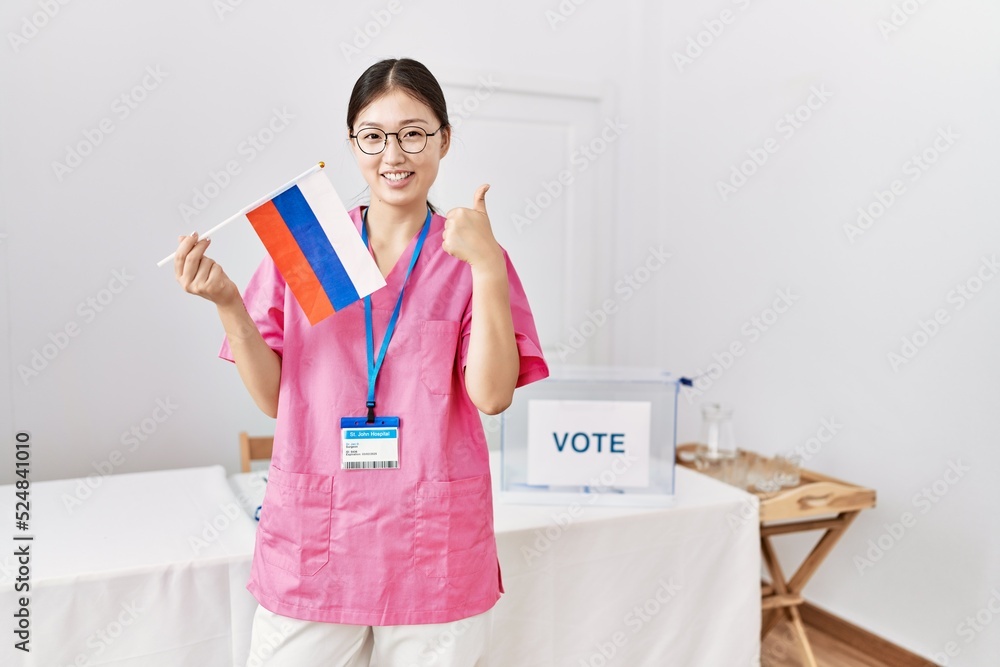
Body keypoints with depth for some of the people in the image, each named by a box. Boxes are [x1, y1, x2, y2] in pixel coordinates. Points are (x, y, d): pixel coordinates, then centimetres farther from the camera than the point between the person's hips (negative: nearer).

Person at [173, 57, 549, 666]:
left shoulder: (470, 255, -1)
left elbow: (492, 395, -11)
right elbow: (273, 398, 2)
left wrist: (488, 267, -19)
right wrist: (227, 304, -12)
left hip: (434, 544, -1)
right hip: (312, 542, 1)